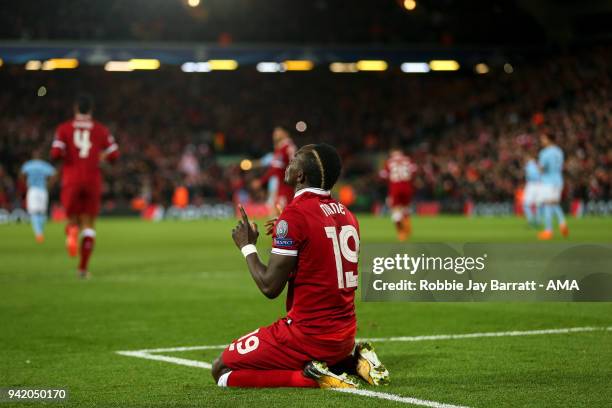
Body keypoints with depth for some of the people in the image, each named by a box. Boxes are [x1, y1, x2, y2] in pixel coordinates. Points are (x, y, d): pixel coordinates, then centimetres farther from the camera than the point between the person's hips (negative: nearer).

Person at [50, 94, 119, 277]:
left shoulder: (64, 128, 1)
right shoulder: (101, 130, 5)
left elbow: (56, 154, -11)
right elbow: (113, 155, 3)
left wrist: (65, 157, 11)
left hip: (71, 181, 0)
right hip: (92, 180, 0)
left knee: (73, 219, 15)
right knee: (88, 224, 8)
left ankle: (72, 231, -23)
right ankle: (83, 267, -3)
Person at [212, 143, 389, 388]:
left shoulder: (295, 214, -16)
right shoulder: (346, 214, 9)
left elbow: (270, 287, -15)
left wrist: (247, 247, 1)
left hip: (309, 335, -8)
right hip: (345, 336, 8)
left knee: (222, 371, 2)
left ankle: (309, 377, -11)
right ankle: (354, 358, 10)